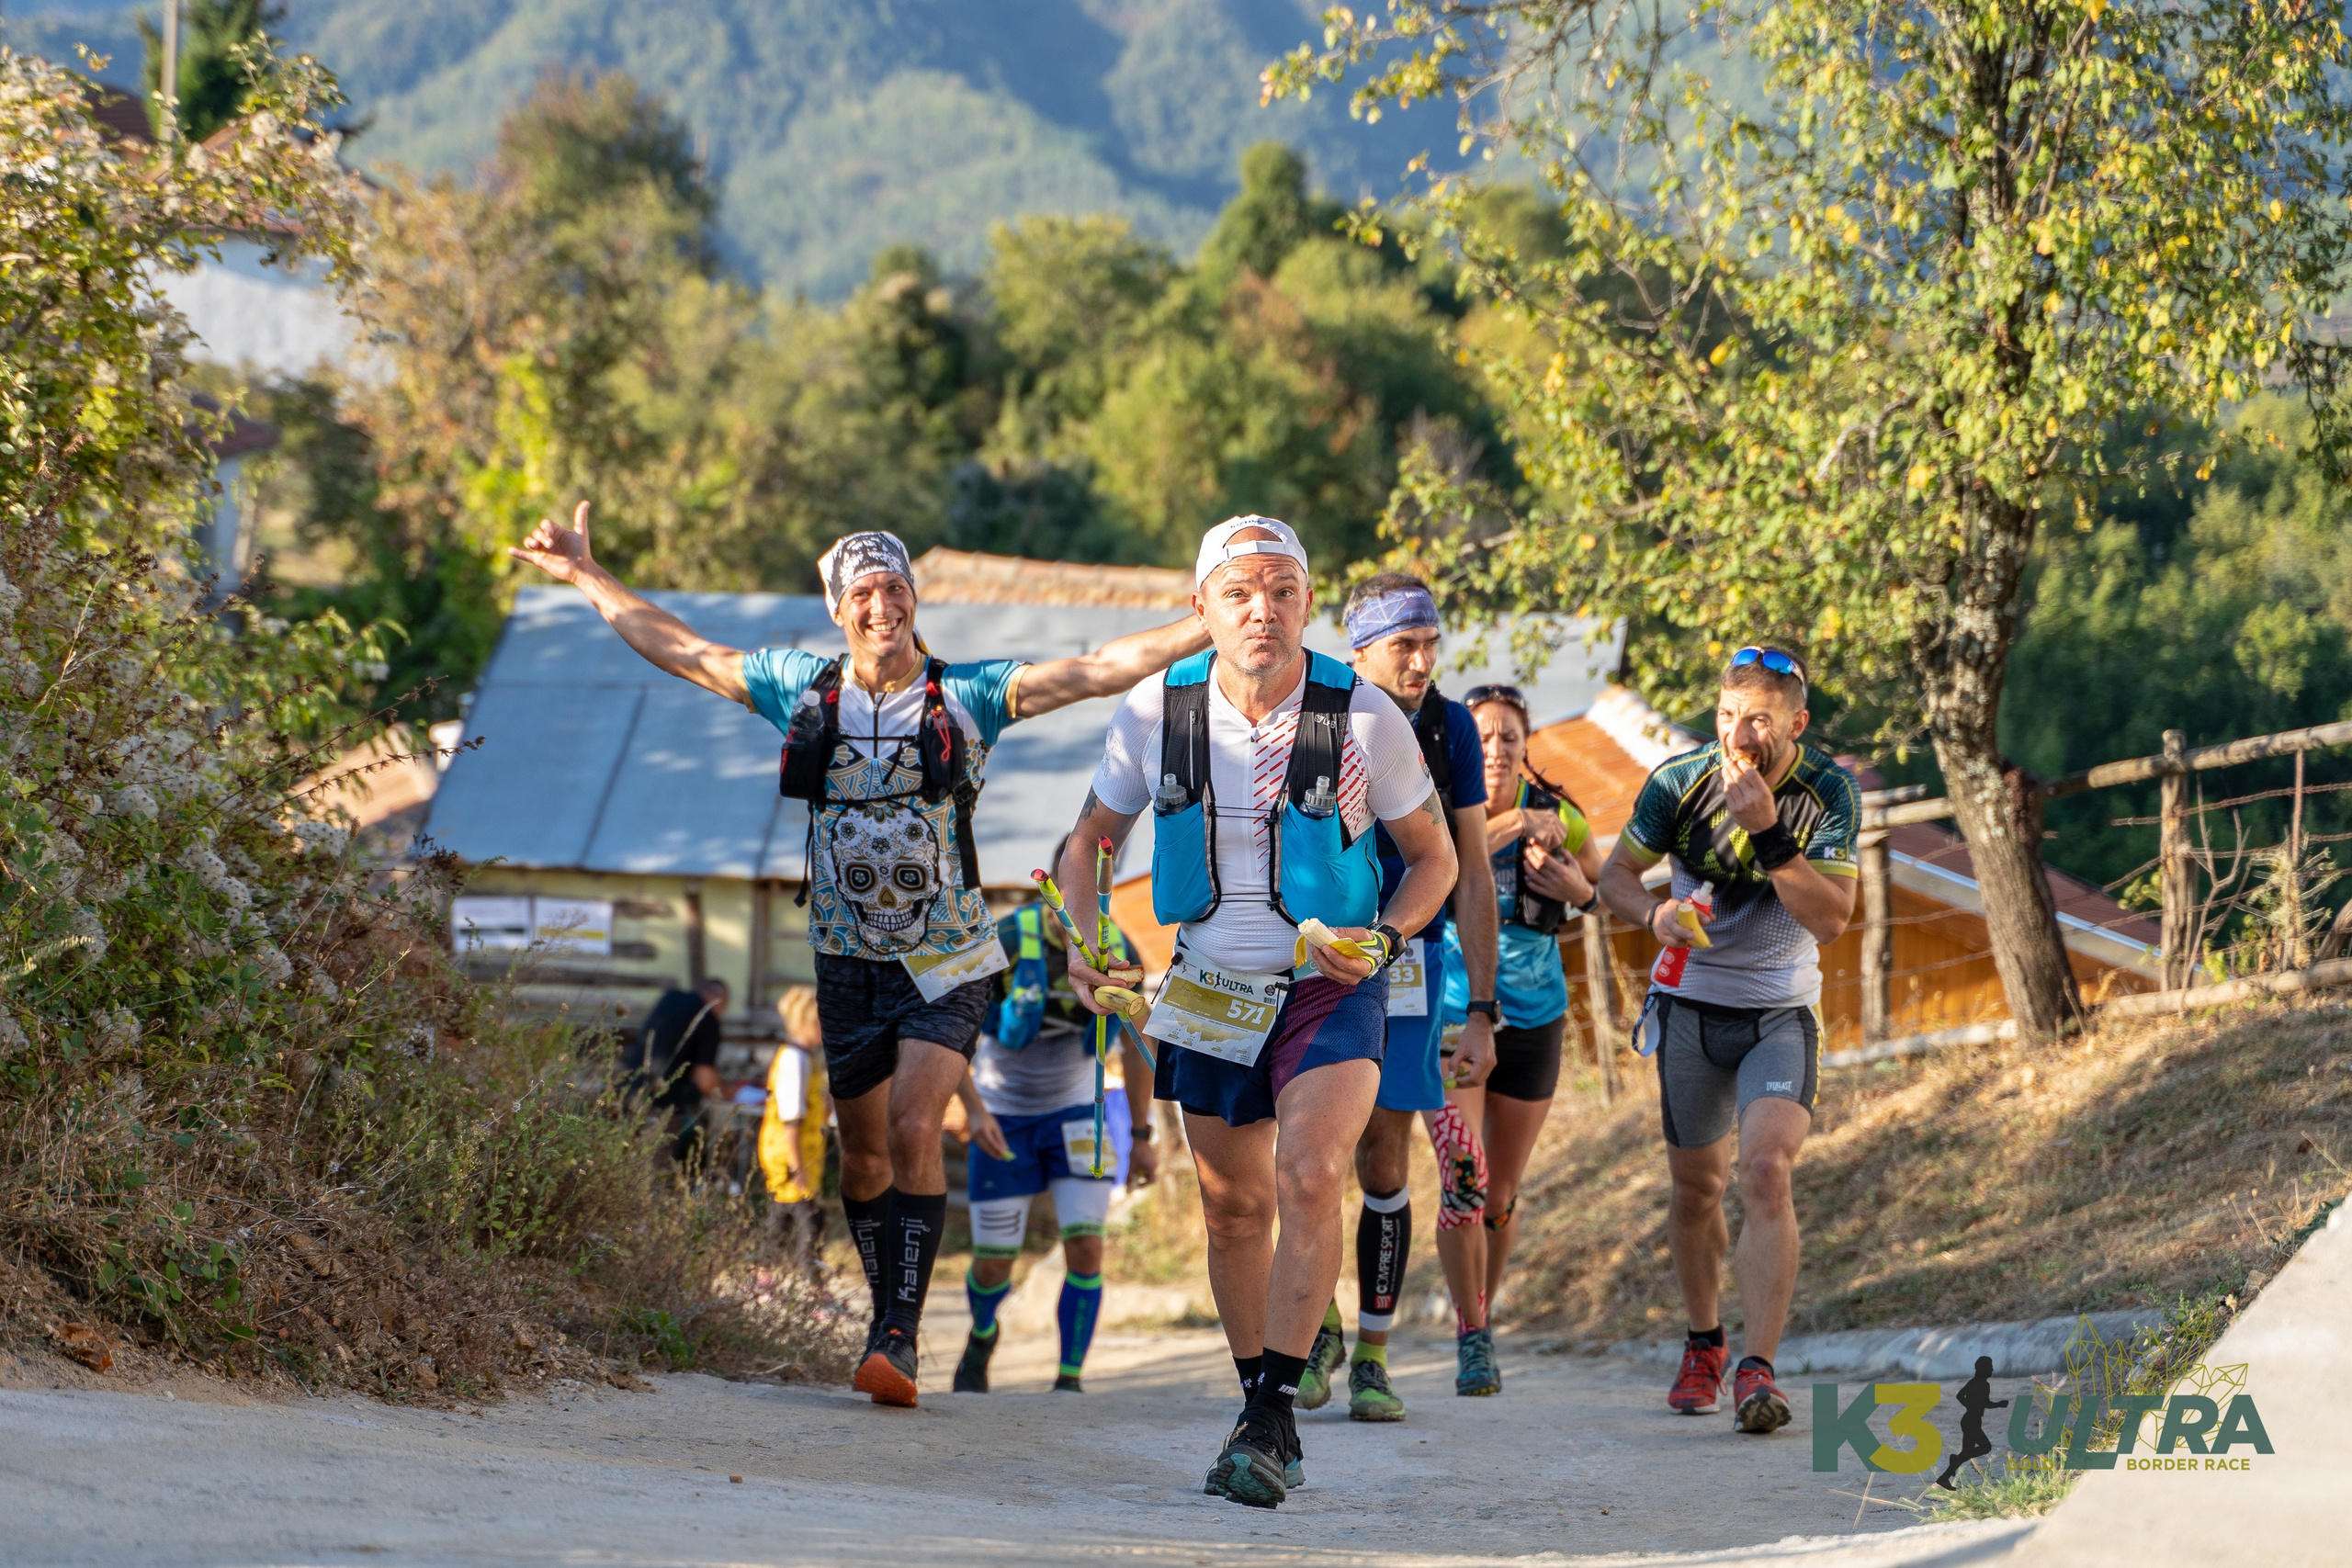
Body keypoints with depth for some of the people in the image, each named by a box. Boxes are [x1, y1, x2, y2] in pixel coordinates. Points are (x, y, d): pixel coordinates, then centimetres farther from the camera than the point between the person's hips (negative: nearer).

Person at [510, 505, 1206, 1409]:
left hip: (946, 959, -3)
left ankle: (898, 1338, -18)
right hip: (848, 957, 3)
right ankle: (891, 1317, 26)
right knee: (864, 1157, 8)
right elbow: (681, 651, 11)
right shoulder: (803, 690, 2)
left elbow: (1102, 671, -12)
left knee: (914, 1134, -18)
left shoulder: (966, 695, -6)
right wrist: (586, 577, 13)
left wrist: (1209, 625, -21)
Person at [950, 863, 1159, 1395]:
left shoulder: (1117, 952, -12)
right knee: (993, 1263, 2)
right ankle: (982, 1335, 37)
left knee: (1086, 1248, -16)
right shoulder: (1007, 941, -21)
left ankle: (1069, 1380, -5)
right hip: (1004, 1116, -1)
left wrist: (1142, 1136, 7)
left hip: (1076, 1112, 1)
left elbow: (1134, 1044, 3)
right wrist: (974, 1110, -28)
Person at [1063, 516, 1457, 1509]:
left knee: (1308, 1179, -23)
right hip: (1210, 991, 4)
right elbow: (1091, 838, 10)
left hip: (1330, 988, -3)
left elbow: (1434, 857, 1)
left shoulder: (1364, 717, -13)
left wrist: (1383, 941, -16)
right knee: (1234, 1206, 12)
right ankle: (1260, 1409, 28)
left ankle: (1272, 1420, -22)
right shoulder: (1155, 712, -7)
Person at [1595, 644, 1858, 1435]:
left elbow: (1830, 918, -21)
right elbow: (1616, 872, 1)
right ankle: (1703, 1344, 33)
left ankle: (1758, 1370, -23)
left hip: (1781, 1013, -2)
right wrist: (1655, 913, -21)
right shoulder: (1681, 781, -10)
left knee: (1766, 1173, -21)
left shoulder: (1830, 791, -14)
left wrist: (1769, 834, -32)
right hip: (1690, 1005, 2)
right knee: (1696, 1186, 10)